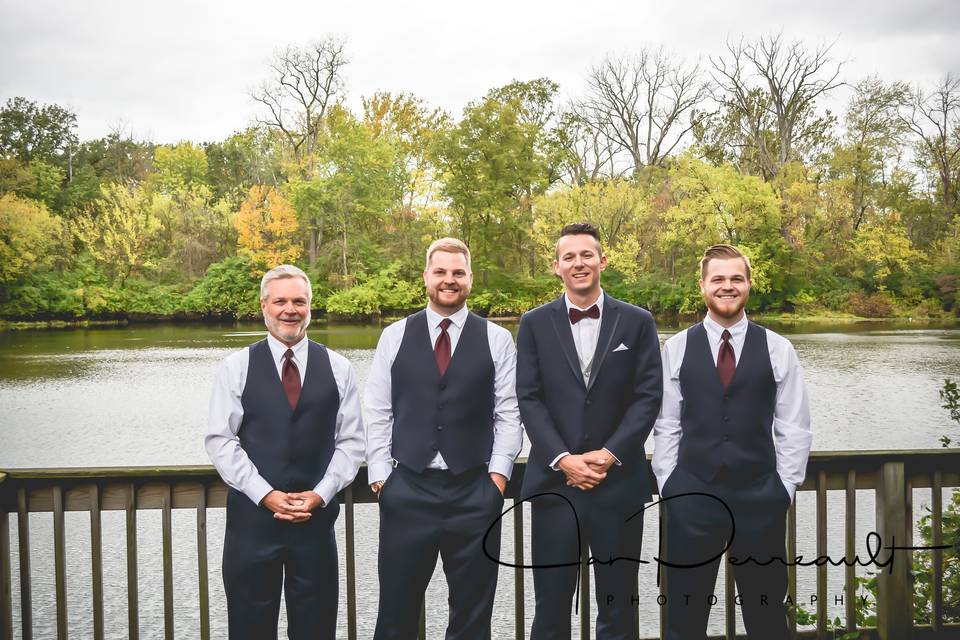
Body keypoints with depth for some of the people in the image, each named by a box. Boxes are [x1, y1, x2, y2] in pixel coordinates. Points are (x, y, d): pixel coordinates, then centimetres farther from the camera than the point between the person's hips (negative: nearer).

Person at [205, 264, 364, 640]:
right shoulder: (236, 367, 1)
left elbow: (351, 441, 3)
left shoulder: (338, 368, 4)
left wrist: (320, 494, -9)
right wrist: (266, 494, -11)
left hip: (316, 517, 1)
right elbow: (220, 440, -3)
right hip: (252, 514, -1)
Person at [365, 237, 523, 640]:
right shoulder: (395, 336, 5)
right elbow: (377, 413, 4)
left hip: (475, 491, 0)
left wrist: (497, 476, -5)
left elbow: (509, 415, 2)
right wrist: (379, 477, -2)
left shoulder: (496, 339, 3)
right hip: (407, 490, 1)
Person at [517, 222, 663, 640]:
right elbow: (529, 399, 0)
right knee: (551, 604, 5)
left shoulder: (638, 322, 5)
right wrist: (564, 460, -11)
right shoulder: (535, 323, 6)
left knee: (619, 605, 9)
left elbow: (648, 396, -1)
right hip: (555, 480, 0)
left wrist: (609, 454, -11)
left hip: (619, 481, 0)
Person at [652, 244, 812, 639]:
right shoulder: (676, 349, 2)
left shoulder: (778, 349, 1)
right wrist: (669, 487, 0)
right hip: (691, 497, 0)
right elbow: (666, 426, 3)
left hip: (761, 499, 0)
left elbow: (794, 428, 3)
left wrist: (783, 489, -1)